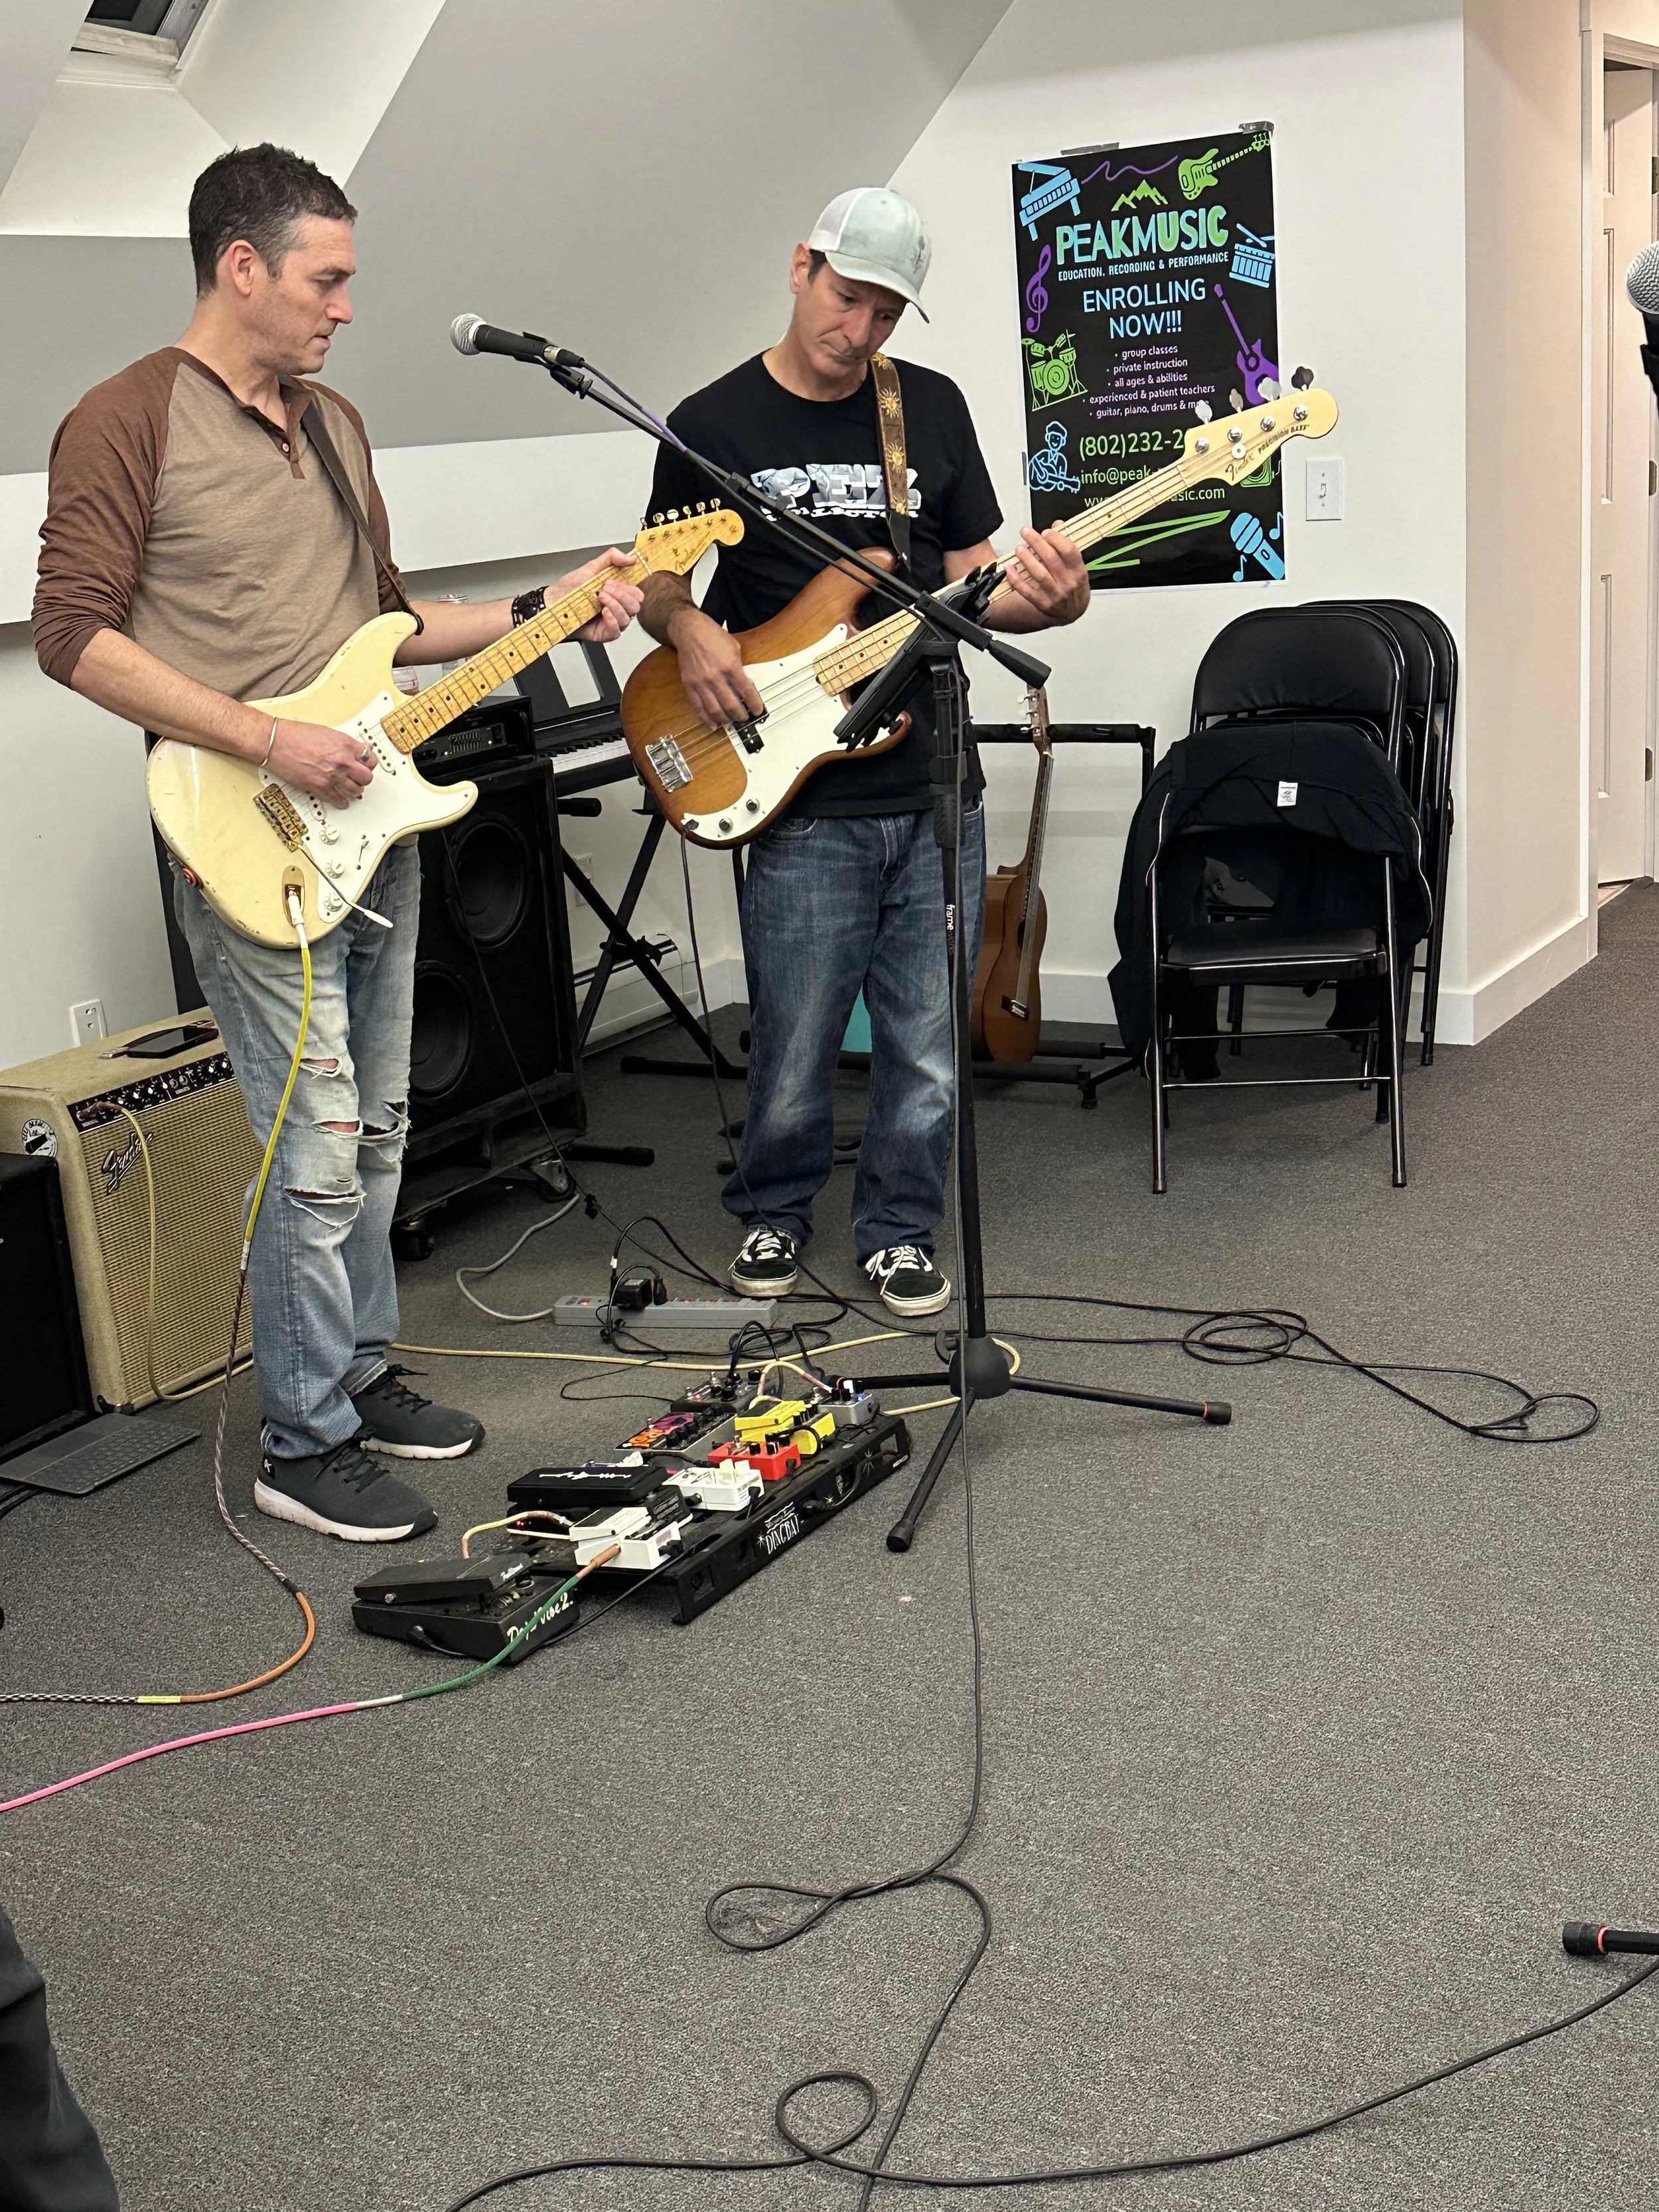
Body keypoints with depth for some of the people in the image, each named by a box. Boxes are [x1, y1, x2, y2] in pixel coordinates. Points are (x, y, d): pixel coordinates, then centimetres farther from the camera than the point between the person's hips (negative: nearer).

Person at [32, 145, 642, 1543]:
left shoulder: (335, 423, 16)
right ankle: (304, 1448, 7)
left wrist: (537, 615, 10)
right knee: (319, 1154, -6)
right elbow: (75, 635, -15)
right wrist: (267, 741, -20)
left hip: (374, 827, 8)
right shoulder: (131, 422, -9)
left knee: (377, 1129, 15)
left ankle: (360, 1376, 31)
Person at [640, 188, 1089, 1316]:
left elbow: (972, 577, 10)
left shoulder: (932, 407, 9)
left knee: (929, 1054, 7)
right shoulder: (714, 422, 2)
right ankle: (774, 1215, 29)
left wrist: (1046, 595, -12)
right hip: (802, 806, -2)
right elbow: (660, 579, 11)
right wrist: (694, 635, -12)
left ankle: (901, 1231, 27)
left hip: (936, 790, 3)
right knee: (795, 1055, 3)